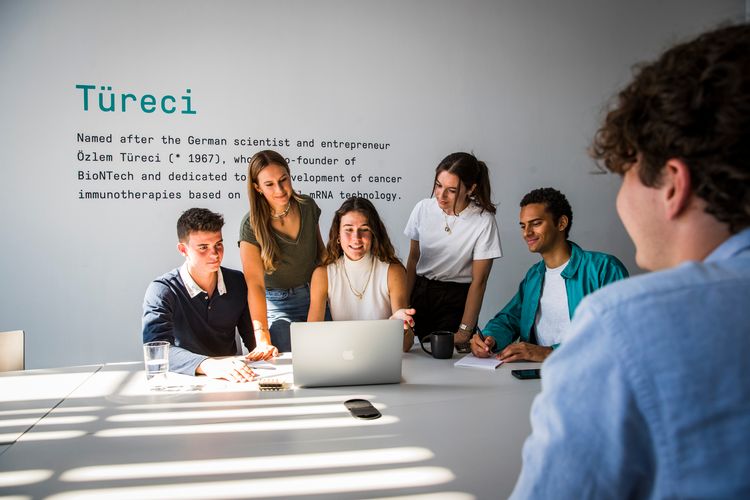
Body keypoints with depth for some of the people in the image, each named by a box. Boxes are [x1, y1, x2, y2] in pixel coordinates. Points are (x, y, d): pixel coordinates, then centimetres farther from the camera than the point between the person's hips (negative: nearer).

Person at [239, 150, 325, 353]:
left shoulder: (307, 206, -6)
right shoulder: (251, 225, -18)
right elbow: (255, 284, -26)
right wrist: (262, 338, -34)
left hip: (315, 295, 4)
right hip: (278, 303, -3)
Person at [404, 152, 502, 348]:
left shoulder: (484, 221, -16)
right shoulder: (423, 208, -5)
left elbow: (478, 281, -12)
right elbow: (413, 260, 4)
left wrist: (464, 333, -14)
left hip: (457, 299, -3)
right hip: (419, 293, 3)